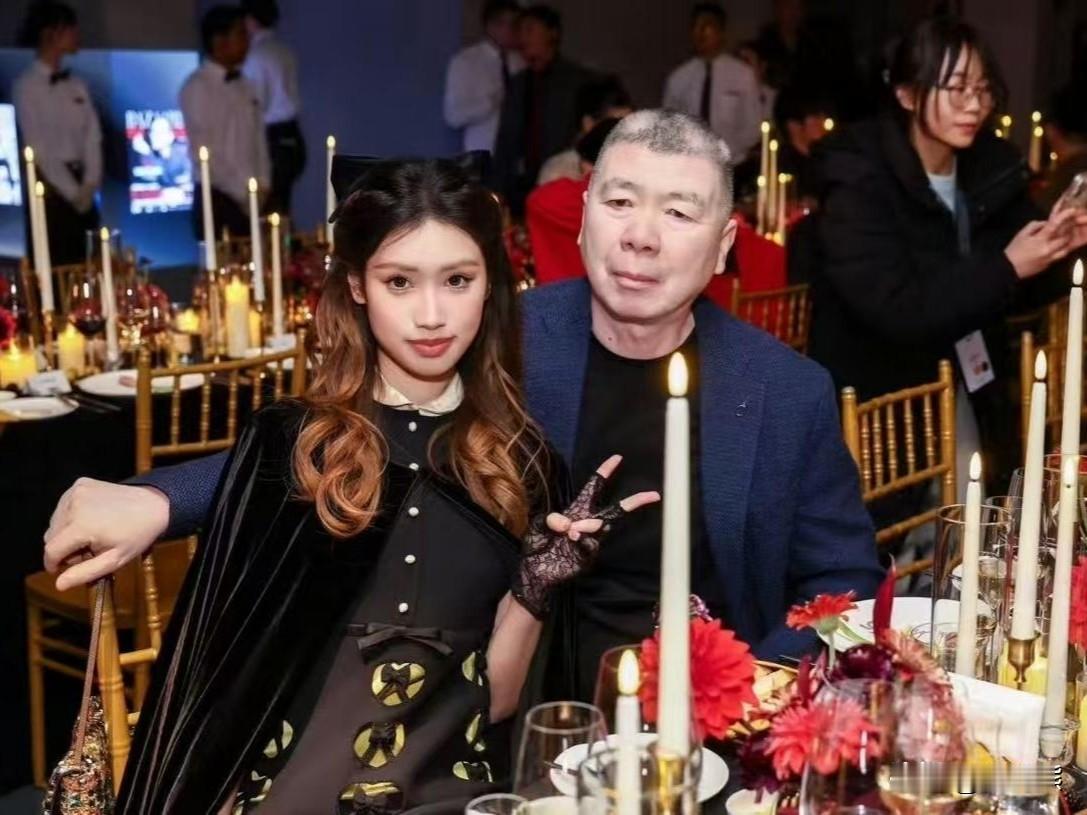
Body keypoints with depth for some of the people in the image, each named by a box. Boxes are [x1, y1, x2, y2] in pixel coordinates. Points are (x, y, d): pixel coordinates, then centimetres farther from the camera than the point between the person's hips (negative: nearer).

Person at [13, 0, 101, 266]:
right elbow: (38, 147, -11)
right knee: (51, 268, -4)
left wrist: (89, 186, -5)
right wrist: (72, 192, -11)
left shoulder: (77, 85, 10)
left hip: (82, 189, 6)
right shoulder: (26, 85, -8)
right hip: (50, 186, -6)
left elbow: (92, 137, 7)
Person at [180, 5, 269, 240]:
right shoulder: (197, 87, -9)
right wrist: (244, 192, -11)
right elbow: (203, 152, -13)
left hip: (252, 200, 6)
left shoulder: (244, 86, 12)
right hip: (217, 200, -6)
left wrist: (262, 188, 1)